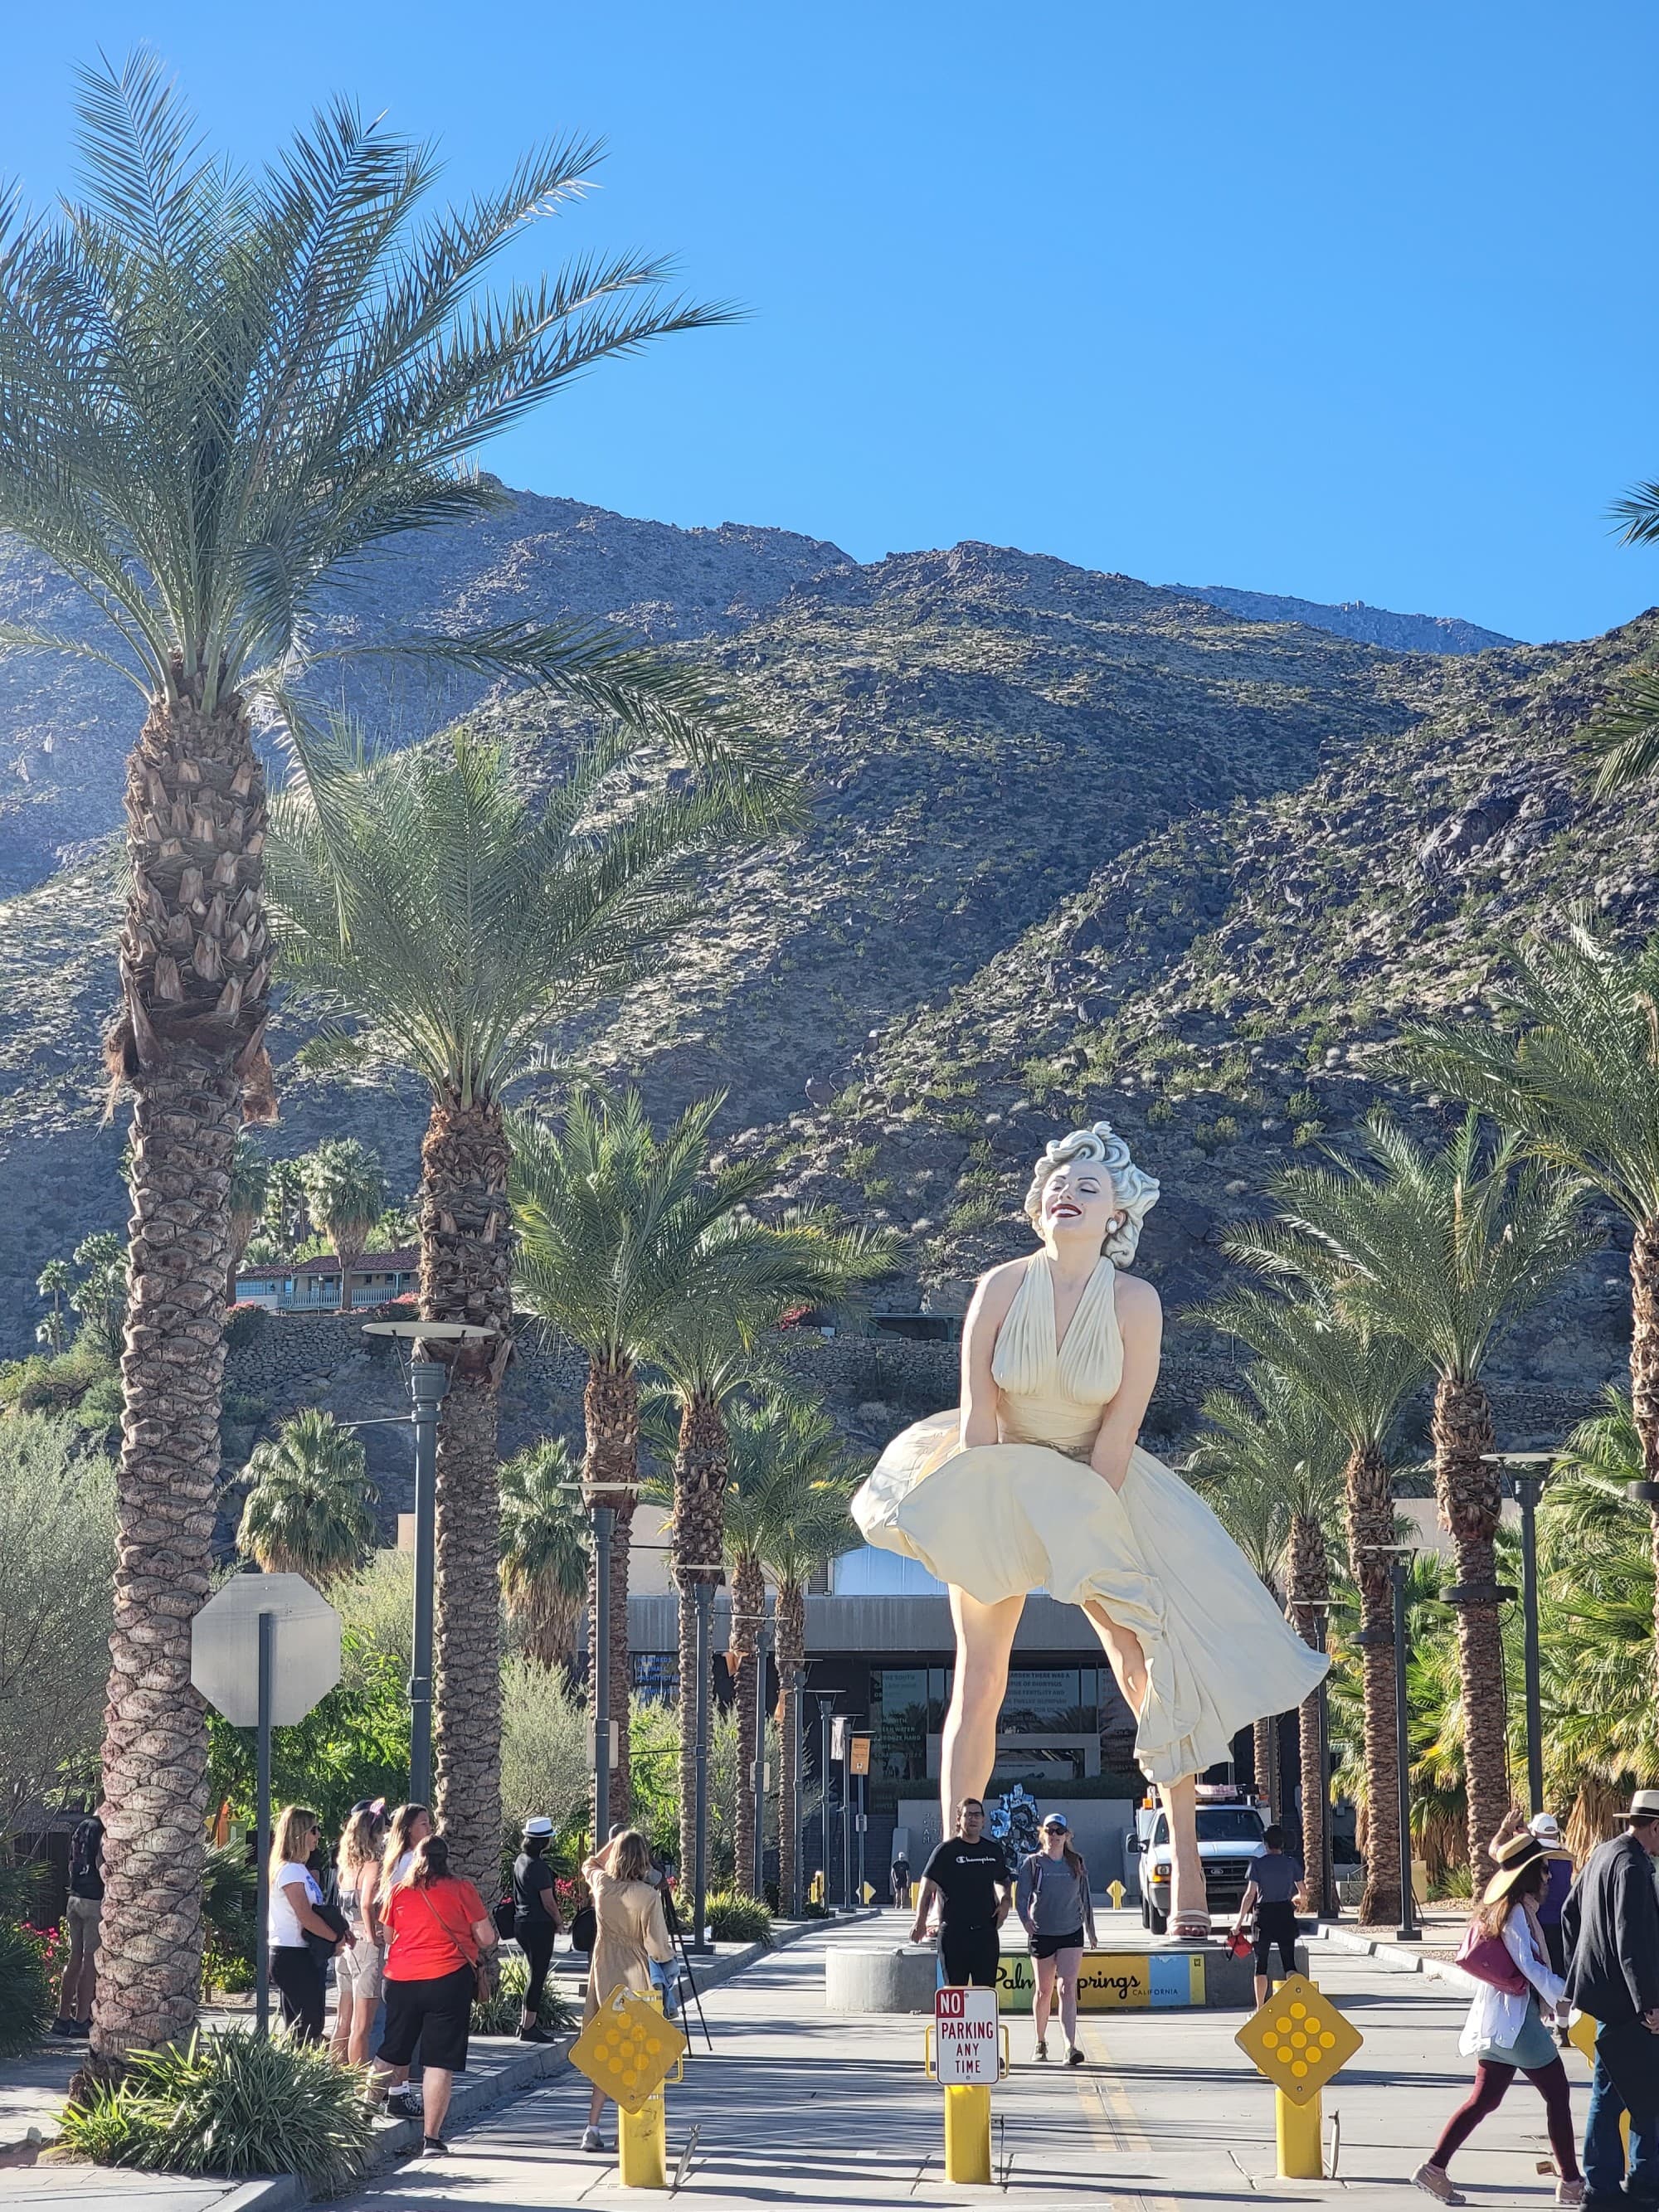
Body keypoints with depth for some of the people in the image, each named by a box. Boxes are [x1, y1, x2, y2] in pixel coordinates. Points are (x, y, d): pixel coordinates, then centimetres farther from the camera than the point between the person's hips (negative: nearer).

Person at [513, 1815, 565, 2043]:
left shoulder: (521, 1860, 8)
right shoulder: (539, 1867, -20)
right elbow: (548, 1902, -18)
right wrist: (559, 1922, -1)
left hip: (521, 1922, 9)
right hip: (539, 1926, -9)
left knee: (536, 1973, 19)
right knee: (538, 1976, -2)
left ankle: (528, 2022, 24)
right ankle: (529, 2028, 0)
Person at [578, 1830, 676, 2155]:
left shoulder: (601, 1885, -4)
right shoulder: (648, 1896, -16)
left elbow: (590, 1863, 22)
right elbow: (657, 1948, -13)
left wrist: (615, 1842, 27)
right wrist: (669, 1954, 8)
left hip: (604, 1979, 4)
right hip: (635, 1982, -4)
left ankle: (592, 2128, 8)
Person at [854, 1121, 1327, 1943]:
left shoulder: (1135, 1302, -14)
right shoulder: (1001, 1288, -12)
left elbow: (1119, 1430, -13)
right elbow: (977, 1415, -9)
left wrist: (1082, 1528, -14)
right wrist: (978, 1513, -11)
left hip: (1100, 1489, 0)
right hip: (1000, 1485, 1)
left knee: (1152, 1674, -9)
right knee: (978, 1682, -1)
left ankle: (1187, 1871, 2)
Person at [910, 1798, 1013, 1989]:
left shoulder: (993, 1851, 11)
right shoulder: (947, 1850, -2)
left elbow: (1003, 1881, 29)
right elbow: (927, 1887, -4)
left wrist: (1005, 1902, 8)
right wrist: (920, 1923, -12)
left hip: (986, 1932, 4)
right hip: (953, 1934, -4)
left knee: (986, 1991, 3)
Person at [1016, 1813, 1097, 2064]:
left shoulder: (1076, 1863, 6)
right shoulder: (1032, 1863, -1)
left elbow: (1085, 1898, 16)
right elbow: (1021, 1895, -8)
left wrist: (1090, 1929, 20)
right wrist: (1025, 1919, -26)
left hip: (1072, 1933, 0)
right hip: (1041, 1933, 0)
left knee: (1067, 1988, -12)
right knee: (1044, 1990, 10)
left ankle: (1071, 2047, -20)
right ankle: (1041, 2042, 30)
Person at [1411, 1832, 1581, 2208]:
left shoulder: (1497, 1907, 12)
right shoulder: (1516, 1911, -15)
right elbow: (1529, 1966, -18)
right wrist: (1564, 1989, -6)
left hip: (1493, 2019, 9)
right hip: (1516, 2018, -9)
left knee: (1484, 2098, 10)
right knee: (1557, 2093, 2)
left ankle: (1435, 2167, 4)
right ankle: (1571, 2182, 7)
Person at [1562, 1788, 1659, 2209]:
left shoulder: (1603, 1854, 11)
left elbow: (1570, 1912, 21)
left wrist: (1578, 1971, 25)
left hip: (1601, 1990, 10)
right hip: (1622, 1999, -10)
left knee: (1610, 2092, 14)